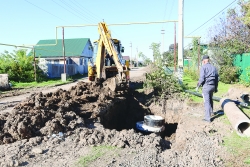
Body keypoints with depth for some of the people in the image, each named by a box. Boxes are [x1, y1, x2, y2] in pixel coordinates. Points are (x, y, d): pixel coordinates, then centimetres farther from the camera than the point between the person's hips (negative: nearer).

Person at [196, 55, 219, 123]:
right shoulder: (213, 67, 11)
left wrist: (198, 86, -4)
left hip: (206, 86, -7)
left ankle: (208, 118, -3)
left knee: (207, 102, -4)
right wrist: (216, 87, 21)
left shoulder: (203, 67, -9)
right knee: (210, 99, 27)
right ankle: (211, 111, 44)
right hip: (212, 86, 7)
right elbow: (217, 78, 13)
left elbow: (201, 78, -17)